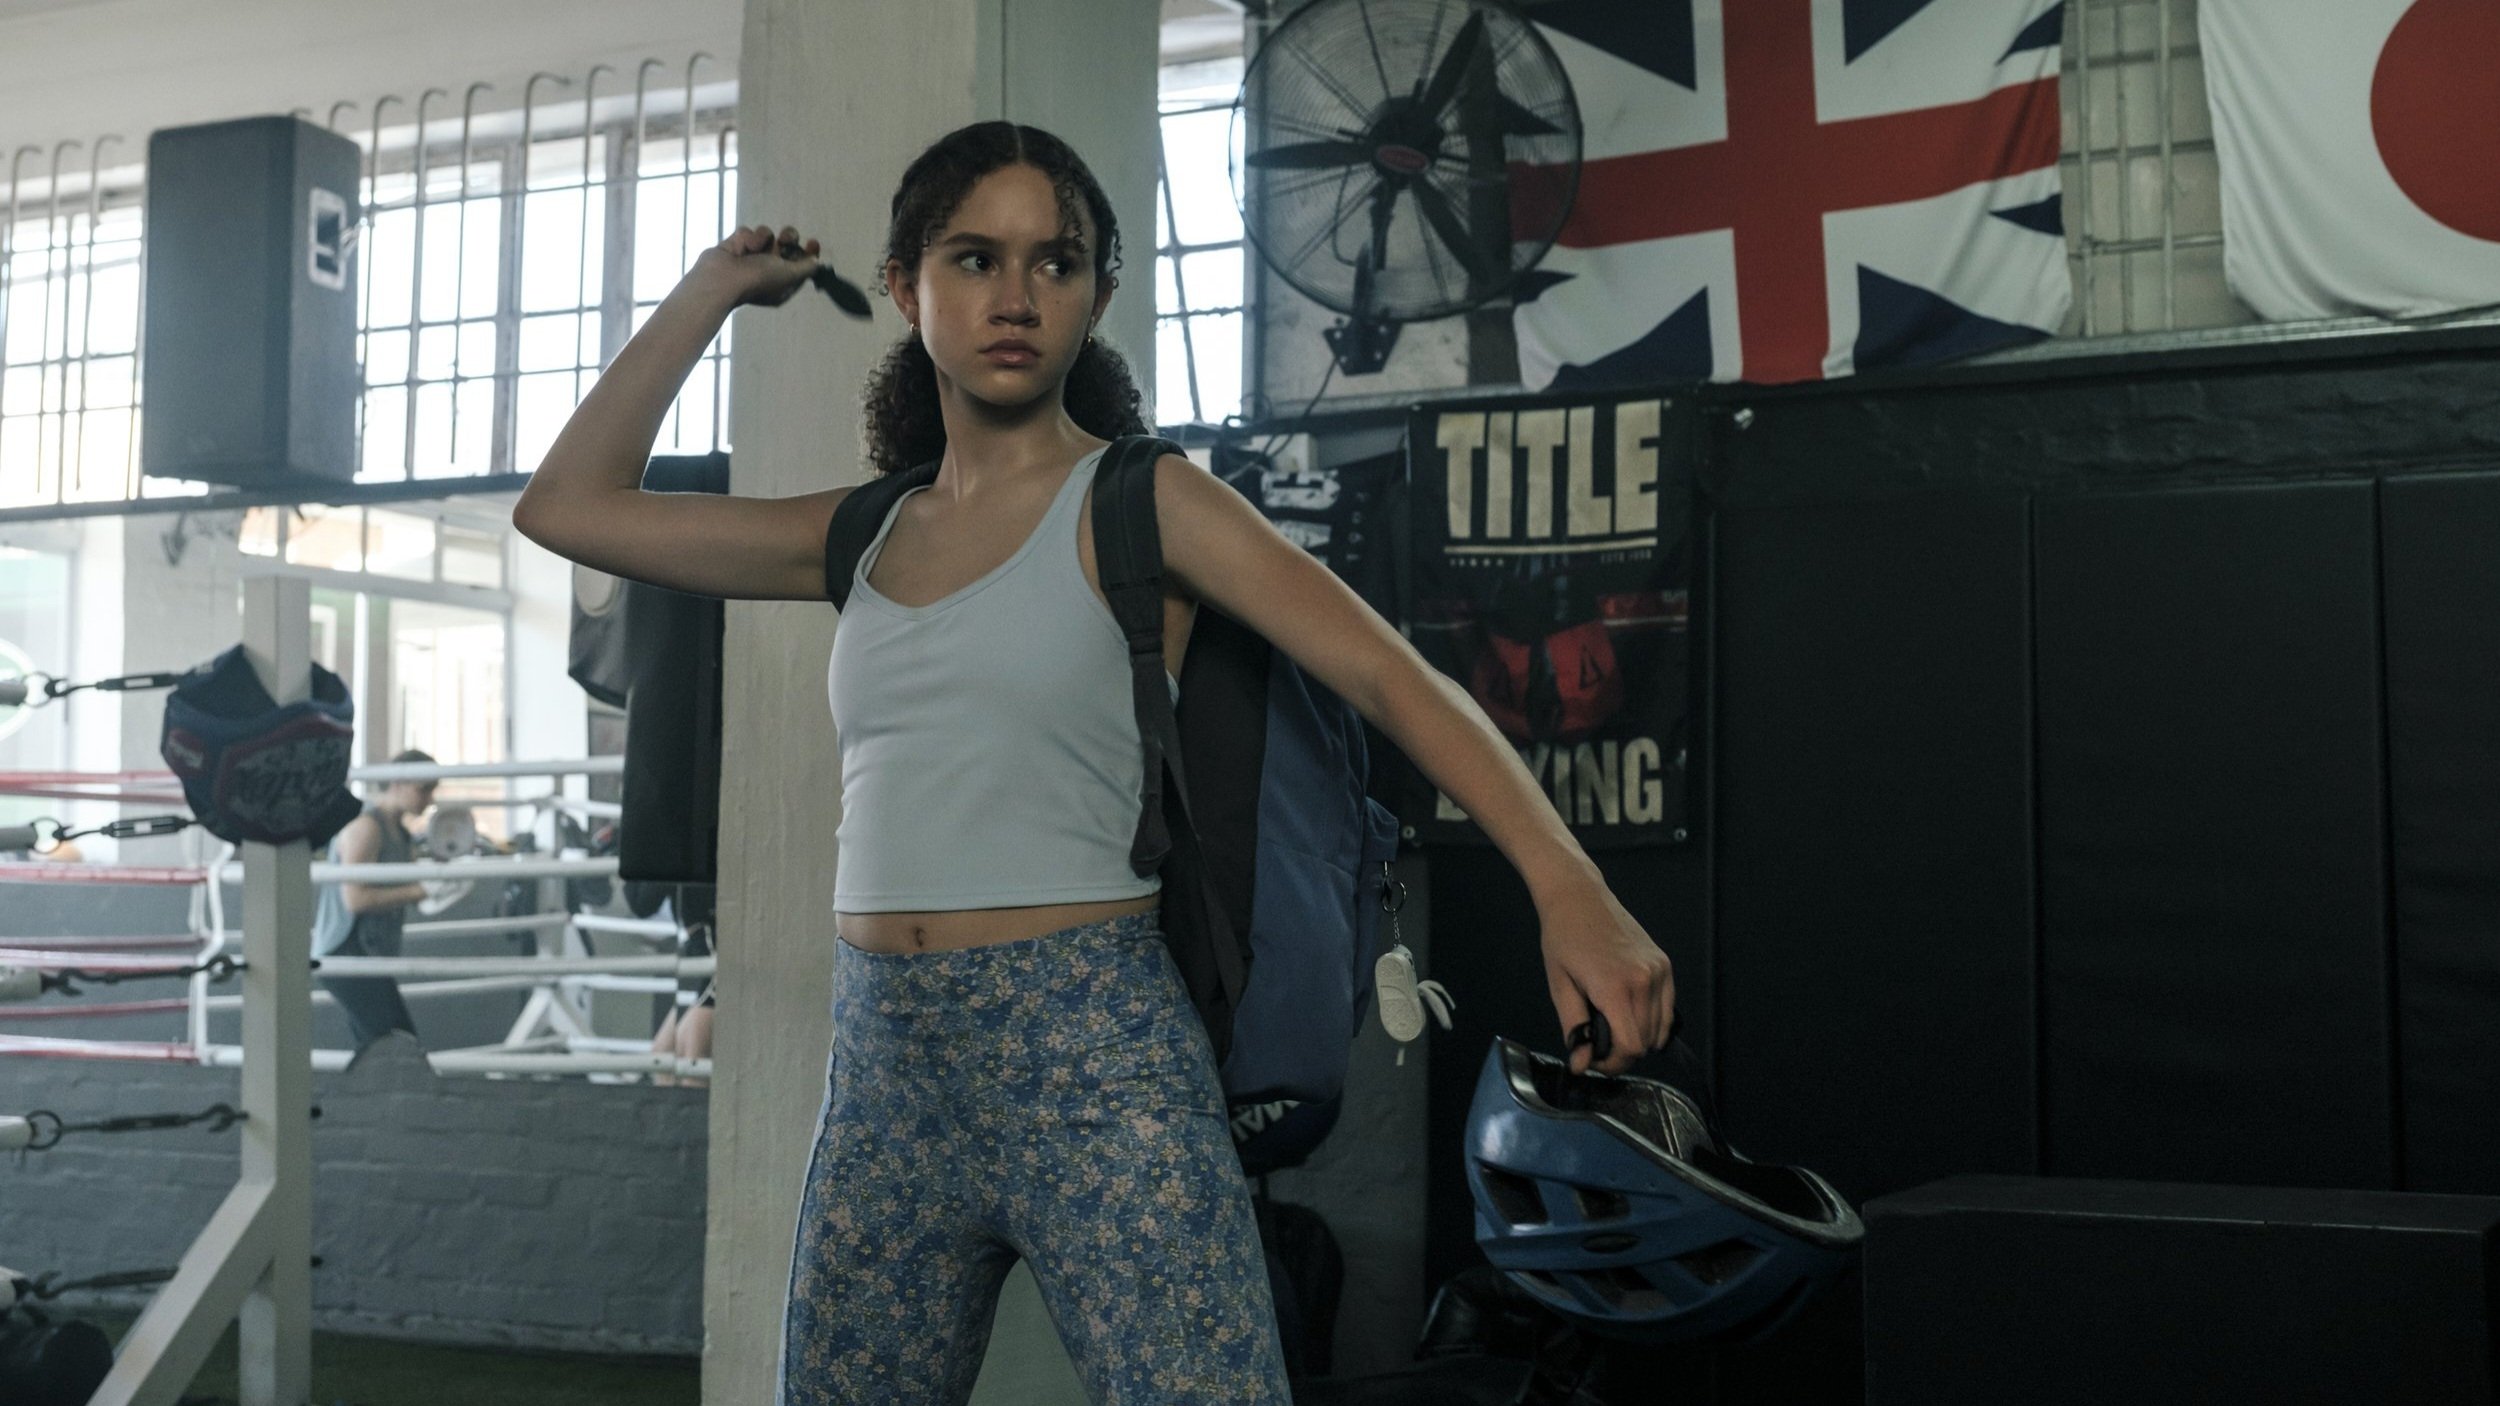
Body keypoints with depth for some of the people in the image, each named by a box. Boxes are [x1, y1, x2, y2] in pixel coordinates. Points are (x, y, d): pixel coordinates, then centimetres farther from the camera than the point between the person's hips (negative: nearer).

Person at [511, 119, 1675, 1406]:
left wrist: (1568, 888, -24)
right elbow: (568, 507, 16)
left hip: (1094, 1061, -5)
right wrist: (713, 291, 18)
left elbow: (1389, 675, -10)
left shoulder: (1134, 502, 0)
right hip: (883, 1075, 5)